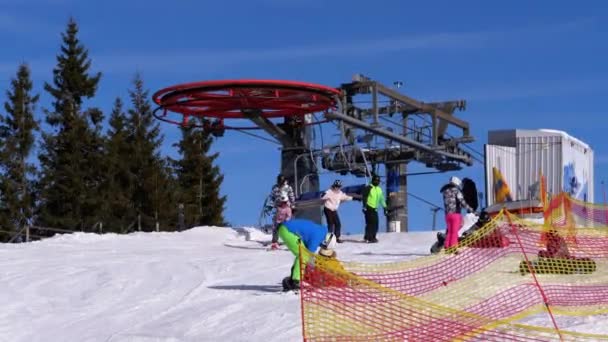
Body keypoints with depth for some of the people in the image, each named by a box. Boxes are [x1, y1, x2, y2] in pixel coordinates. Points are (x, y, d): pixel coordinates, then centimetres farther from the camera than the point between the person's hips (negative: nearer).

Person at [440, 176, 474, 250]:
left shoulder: (445, 191, 10)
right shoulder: (456, 191, -8)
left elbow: (446, 203, 12)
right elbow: (462, 201, -12)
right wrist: (470, 209, -6)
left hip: (447, 214, 6)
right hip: (455, 213, -6)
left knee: (449, 232, 13)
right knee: (454, 232, -2)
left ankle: (447, 247, 11)